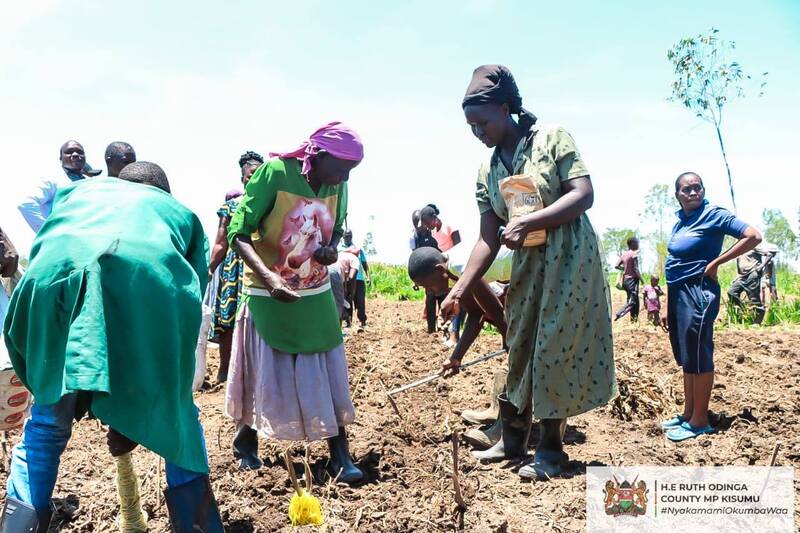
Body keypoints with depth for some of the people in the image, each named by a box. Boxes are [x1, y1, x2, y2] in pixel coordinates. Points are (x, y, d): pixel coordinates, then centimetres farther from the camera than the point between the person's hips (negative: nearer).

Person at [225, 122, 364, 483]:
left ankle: (339, 453, 15)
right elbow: (238, 233, -20)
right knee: (267, 374, 7)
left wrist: (331, 248, -11)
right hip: (269, 295, -4)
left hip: (316, 295, 5)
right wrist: (269, 277, -34)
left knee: (328, 373, 5)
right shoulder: (274, 173, -20)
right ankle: (245, 440, 32)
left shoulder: (337, 186, -4)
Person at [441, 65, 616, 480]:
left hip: (570, 262, -5)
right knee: (520, 350, 9)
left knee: (556, 352, -2)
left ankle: (550, 448, 13)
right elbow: (488, 240, 4)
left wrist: (526, 223, -23)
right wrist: (459, 291, -4)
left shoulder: (552, 140, -6)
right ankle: (513, 438, 23)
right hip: (527, 268, 5)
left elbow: (584, 194, -14)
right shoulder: (487, 173, 7)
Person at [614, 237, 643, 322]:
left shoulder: (624, 254, 9)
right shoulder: (634, 254, -12)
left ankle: (634, 318, 19)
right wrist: (642, 279, -7)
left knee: (634, 299, 16)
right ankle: (618, 315, -23)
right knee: (632, 301, -8)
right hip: (632, 279, -8)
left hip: (625, 279, 8)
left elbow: (617, 266, 6)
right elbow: (636, 269, -16)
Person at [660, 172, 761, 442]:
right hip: (678, 293, 8)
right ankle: (688, 414, 25)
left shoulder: (714, 215, -7)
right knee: (685, 358, 14)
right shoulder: (679, 223, 13)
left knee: (698, 357, -2)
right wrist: (668, 308, 17)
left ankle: (699, 421, 8)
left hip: (698, 293, -8)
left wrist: (715, 263, -14)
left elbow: (753, 236, -16)